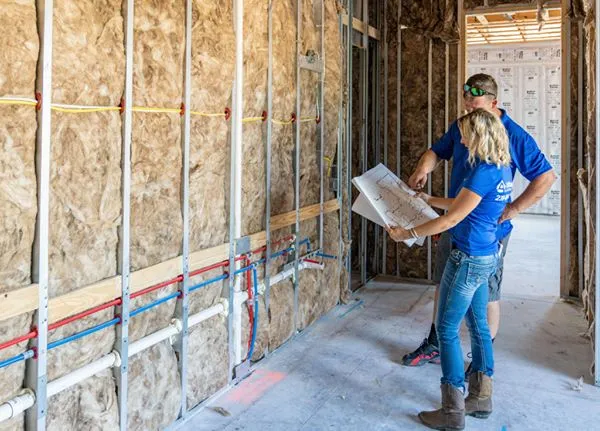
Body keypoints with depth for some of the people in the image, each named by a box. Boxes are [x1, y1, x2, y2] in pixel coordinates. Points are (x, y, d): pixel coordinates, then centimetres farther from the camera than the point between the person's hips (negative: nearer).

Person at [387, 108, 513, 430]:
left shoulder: (483, 172, -22)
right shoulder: (502, 168, 8)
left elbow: (451, 219, -20)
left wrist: (407, 234, -13)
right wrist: (430, 200, 27)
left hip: (468, 259, -10)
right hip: (487, 256, 10)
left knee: (447, 330, -1)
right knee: (478, 324, 17)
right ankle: (483, 398, 29)